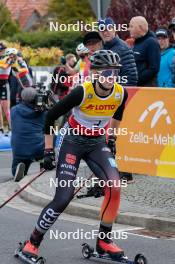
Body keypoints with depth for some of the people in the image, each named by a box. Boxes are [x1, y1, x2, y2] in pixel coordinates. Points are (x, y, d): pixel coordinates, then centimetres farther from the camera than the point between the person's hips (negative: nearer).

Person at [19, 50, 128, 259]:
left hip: (97, 143, 4)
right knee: (63, 198, -12)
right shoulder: (82, 92, -25)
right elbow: (50, 116, -14)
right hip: (73, 141, -4)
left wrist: (111, 138, 18)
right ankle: (32, 243, 7)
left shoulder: (121, 93, -12)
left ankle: (104, 241, -5)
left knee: (114, 186, -21)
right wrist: (48, 151, -12)